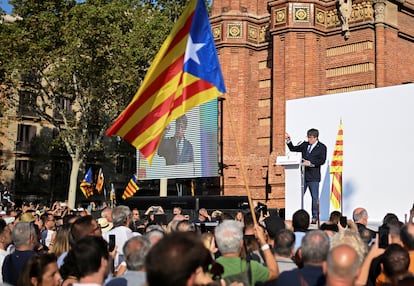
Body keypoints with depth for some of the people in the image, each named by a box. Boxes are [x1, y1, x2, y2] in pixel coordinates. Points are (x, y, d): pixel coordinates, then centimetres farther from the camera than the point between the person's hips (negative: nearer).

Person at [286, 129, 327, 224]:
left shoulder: (322, 147, -1)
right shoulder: (305, 145, 13)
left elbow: (322, 160, -10)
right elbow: (293, 149, 17)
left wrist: (310, 163, -19)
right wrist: (288, 141, 3)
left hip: (313, 177, -4)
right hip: (303, 174, 4)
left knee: (314, 197, 3)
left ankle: (315, 217, 11)